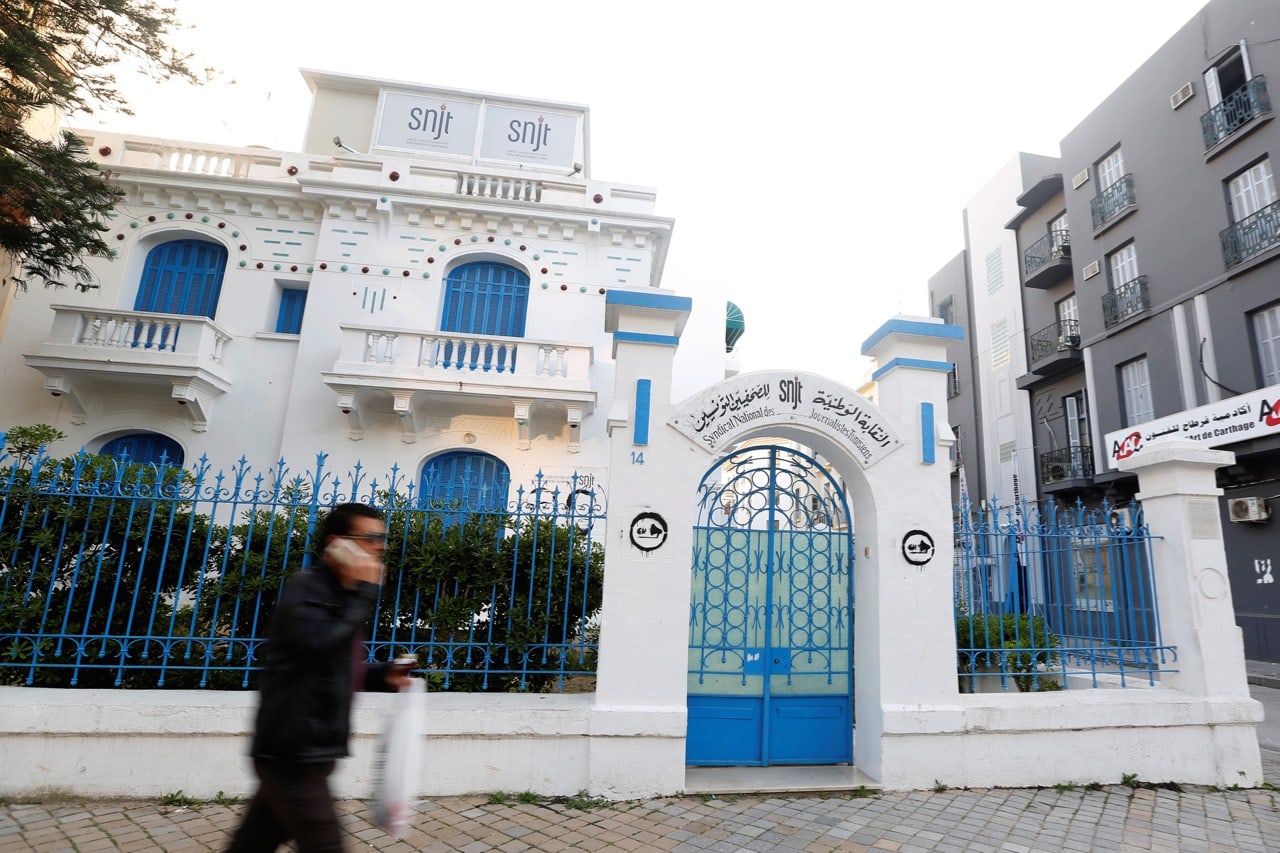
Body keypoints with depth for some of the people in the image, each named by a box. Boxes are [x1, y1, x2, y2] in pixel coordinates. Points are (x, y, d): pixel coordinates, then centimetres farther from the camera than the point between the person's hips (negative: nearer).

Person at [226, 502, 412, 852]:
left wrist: (383, 675, 7)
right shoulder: (307, 587, -14)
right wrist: (364, 590, -23)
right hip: (293, 752, -9)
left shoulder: (339, 594, 15)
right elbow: (321, 646, -32)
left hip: (303, 752, 9)